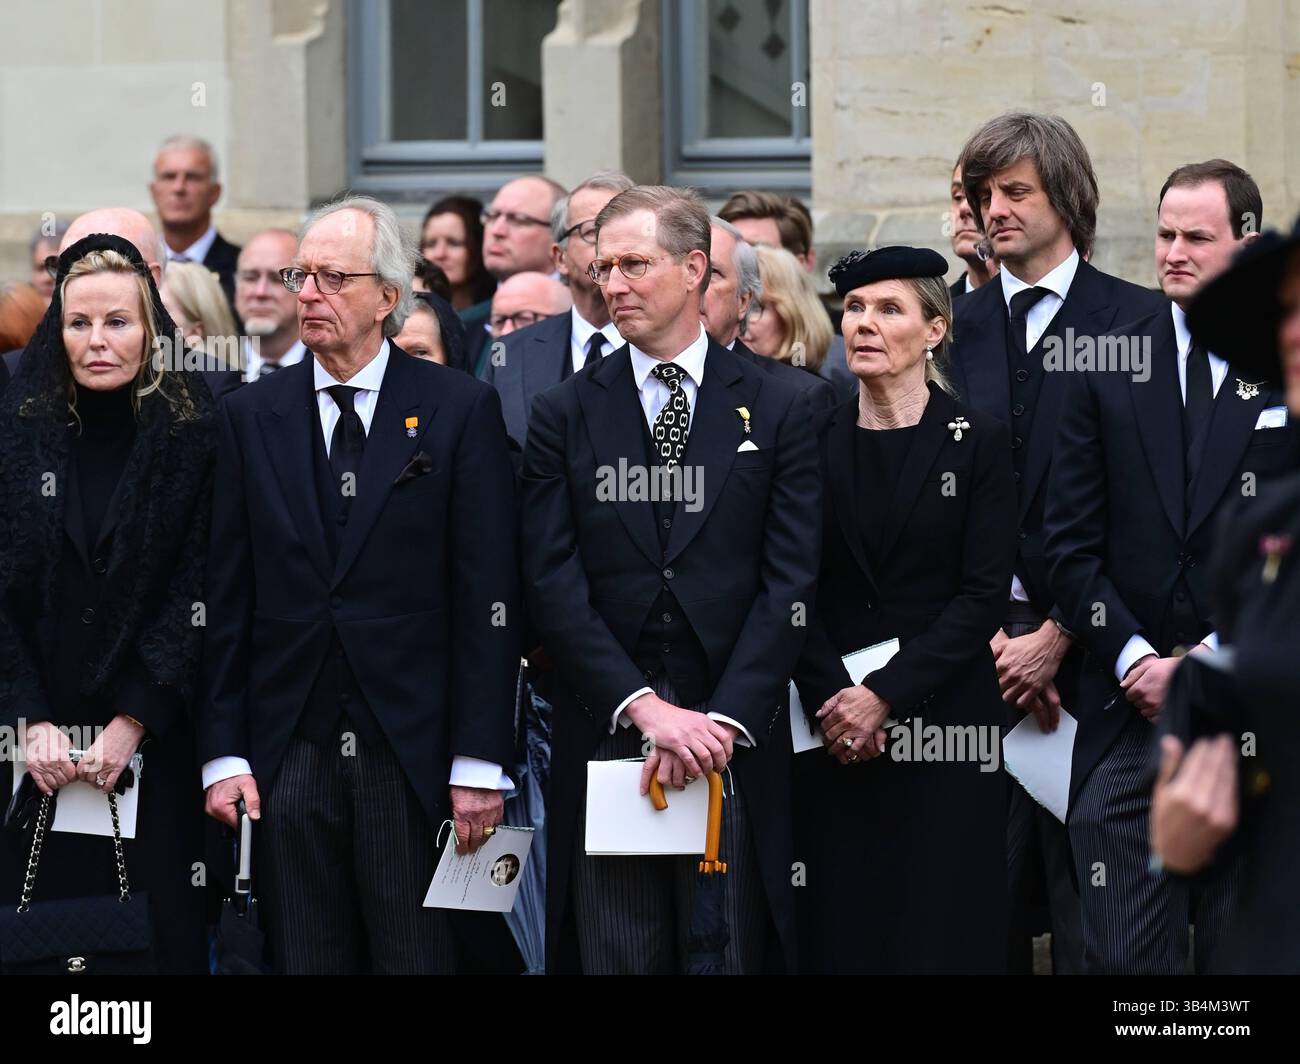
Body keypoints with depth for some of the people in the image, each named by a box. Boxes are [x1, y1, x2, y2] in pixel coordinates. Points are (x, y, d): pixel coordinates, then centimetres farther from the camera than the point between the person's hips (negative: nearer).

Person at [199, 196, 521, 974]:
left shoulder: (460, 409, 0)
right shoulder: (253, 417, 8)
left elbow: (488, 596, -3)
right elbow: (227, 599, 7)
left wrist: (480, 762, -8)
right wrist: (224, 755, 0)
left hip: (414, 755, -2)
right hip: (289, 755, 2)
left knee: (417, 958, 0)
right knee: (307, 961, 6)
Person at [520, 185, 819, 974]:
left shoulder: (776, 412, 6)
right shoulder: (565, 414, 8)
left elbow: (790, 582, 0)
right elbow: (553, 584, 0)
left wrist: (724, 718, -11)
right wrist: (646, 707, -11)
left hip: (734, 741, -1)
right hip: (605, 736, 1)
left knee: (733, 952, 1)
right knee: (616, 956, 2)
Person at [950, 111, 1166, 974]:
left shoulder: (1142, 320, 1)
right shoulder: (954, 327, 12)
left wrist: (1058, 635, -9)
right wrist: (987, 633, -3)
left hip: (1088, 643, -3)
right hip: (977, 636, 3)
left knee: (1089, 886, -3)